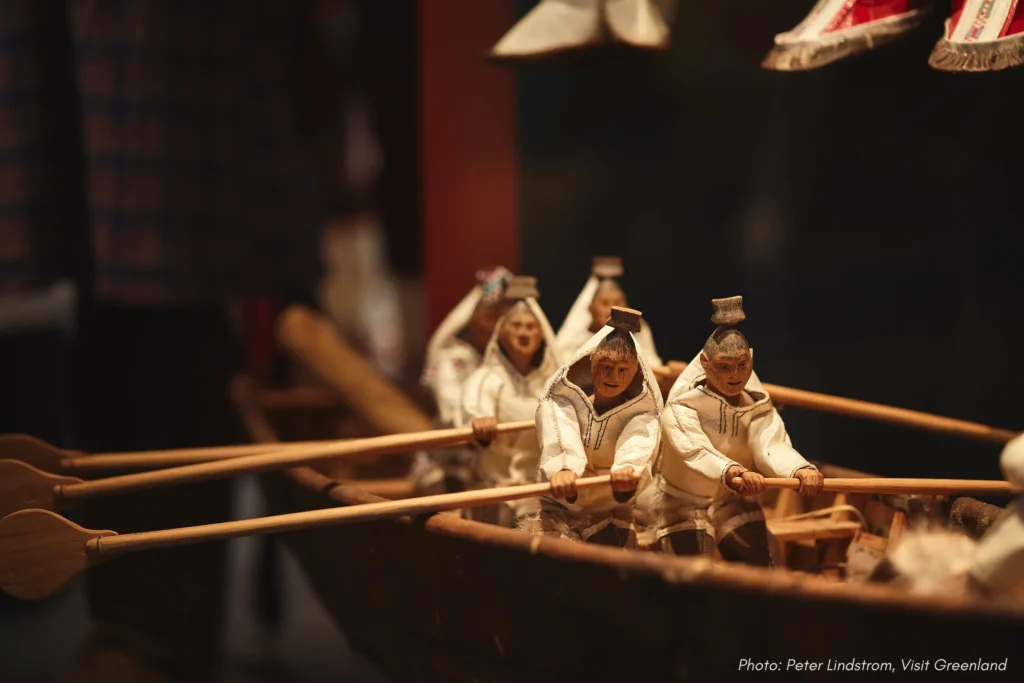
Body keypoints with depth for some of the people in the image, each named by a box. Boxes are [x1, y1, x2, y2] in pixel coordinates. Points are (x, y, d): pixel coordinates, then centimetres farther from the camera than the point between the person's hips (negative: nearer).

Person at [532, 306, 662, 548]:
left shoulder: (642, 413, -4)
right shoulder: (561, 402, -4)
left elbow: (638, 446, -29)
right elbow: (561, 440, -28)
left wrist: (630, 468, -56)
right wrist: (562, 468, -54)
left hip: (611, 519, 1)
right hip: (559, 511, -1)